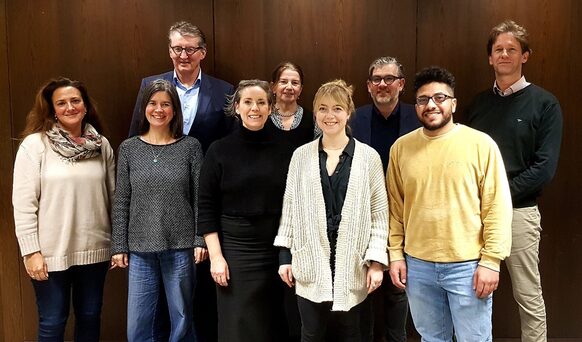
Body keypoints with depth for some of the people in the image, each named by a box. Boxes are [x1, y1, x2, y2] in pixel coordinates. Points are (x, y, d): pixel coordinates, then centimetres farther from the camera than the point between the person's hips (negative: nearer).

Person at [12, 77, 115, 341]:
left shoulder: (102, 145, 3)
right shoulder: (34, 145, -8)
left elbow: (113, 196, 7)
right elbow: (23, 203, -9)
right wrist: (31, 251, -12)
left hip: (94, 249, 3)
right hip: (52, 252, -3)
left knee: (90, 317, 17)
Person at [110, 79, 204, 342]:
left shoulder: (190, 147, 0)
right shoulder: (129, 148, 5)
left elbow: (200, 198, -1)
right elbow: (121, 202, 6)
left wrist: (200, 240, -6)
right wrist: (119, 246, 3)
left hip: (180, 247, -1)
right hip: (140, 249, 2)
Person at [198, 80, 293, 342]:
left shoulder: (284, 149, 3)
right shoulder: (220, 150, -1)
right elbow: (206, 208, -2)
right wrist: (215, 256, -9)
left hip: (278, 249, 2)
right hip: (234, 249, -1)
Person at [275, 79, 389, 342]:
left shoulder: (368, 156, 0)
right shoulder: (301, 155, 4)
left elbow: (379, 214, 0)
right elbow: (290, 208, 8)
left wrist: (376, 261, -5)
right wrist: (285, 255, 5)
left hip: (352, 263, -1)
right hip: (310, 263, 1)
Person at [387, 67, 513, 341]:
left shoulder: (480, 144, -7)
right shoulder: (401, 147, 2)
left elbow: (497, 207, -7)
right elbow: (395, 207, 8)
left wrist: (491, 260, -10)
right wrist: (396, 254, 5)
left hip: (467, 265, -3)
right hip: (417, 265, 3)